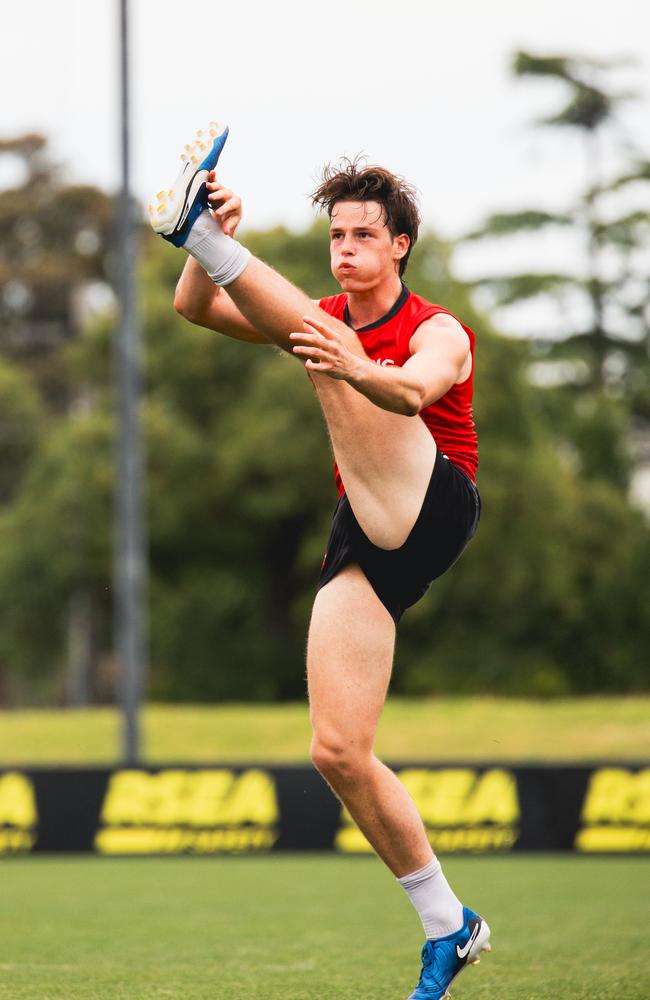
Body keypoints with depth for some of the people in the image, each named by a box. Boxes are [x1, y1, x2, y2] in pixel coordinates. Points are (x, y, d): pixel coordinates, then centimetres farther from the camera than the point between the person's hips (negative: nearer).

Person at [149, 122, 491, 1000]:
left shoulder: (438, 331, -1)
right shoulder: (325, 322, 17)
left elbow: (415, 389, -27)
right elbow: (195, 308, 3)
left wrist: (359, 369, -49)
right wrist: (214, 250, -18)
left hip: (432, 508, -6)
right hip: (365, 538, 6)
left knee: (313, 343, -20)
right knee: (338, 753, -7)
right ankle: (448, 928, 3)